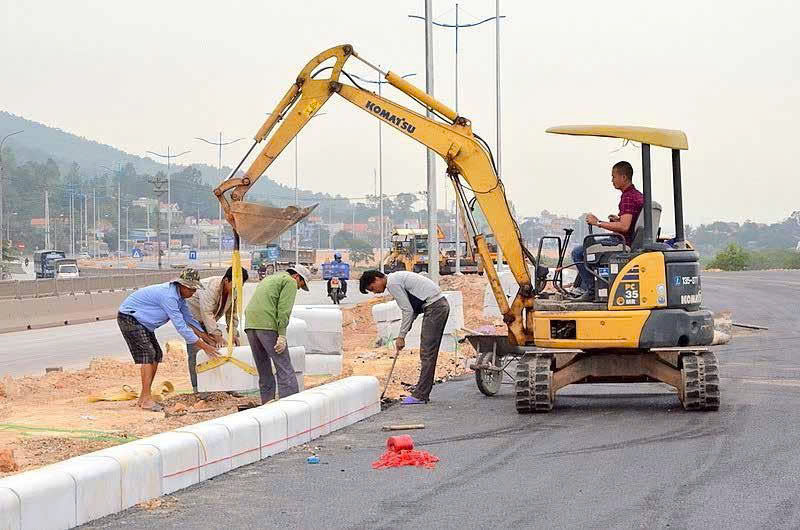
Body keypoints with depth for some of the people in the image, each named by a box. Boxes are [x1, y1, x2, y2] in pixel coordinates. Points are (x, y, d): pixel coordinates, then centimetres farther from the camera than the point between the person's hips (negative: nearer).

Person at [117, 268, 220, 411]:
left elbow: (188, 318, 14)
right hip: (129, 317, -10)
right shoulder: (169, 296, -30)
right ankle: (146, 399, -24)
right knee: (147, 353, -19)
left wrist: (205, 337, 8)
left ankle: (144, 397, 12)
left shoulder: (179, 295, 2)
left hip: (142, 322, 10)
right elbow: (180, 326, -30)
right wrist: (204, 346, -26)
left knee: (157, 355, 7)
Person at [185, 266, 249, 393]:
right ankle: (197, 388, -14)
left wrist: (234, 333, -10)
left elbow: (231, 314, 1)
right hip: (192, 315, -7)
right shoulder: (211, 287, -34)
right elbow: (206, 312, -39)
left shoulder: (234, 291, -9)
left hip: (208, 320, 7)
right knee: (196, 353, -14)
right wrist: (217, 335, -42)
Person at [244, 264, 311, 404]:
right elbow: (283, 309, -10)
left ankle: (267, 402, 12)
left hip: (250, 324, 8)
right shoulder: (290, 282, 4)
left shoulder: (269, 279, 30)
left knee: (263, 369, 14)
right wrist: (282, 335, -13)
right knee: (285, 369, -7)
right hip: (268, 325, -8)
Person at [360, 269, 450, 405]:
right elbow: (413, 309, 20)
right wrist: (402, 334, 14)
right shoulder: (397, 278, 19)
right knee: (428, 353, 11)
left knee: (427, 353, -9)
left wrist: (401, 336, -7)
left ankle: (420, 395, -8)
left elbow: (408, 311, -13)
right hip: (441, 304, 10)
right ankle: (422, 393, 14)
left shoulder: (392, 283, -11)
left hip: (434, 307, -10)